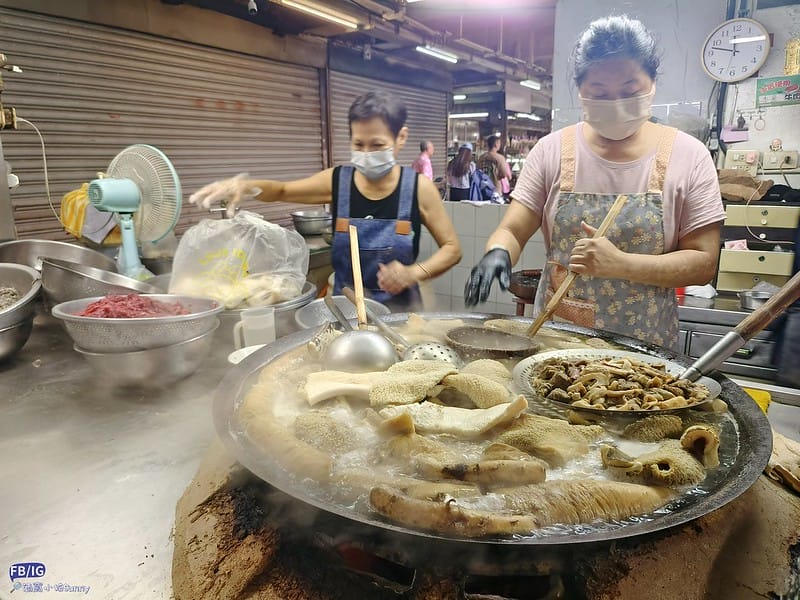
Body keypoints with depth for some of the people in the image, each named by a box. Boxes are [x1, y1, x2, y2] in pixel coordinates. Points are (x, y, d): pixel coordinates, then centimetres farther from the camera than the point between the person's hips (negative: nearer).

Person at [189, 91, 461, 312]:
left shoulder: (419, 188, -8)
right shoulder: (337, 181, -4)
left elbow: (452, 248, 0)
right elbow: (282, 190, 11)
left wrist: (413, 273, -17)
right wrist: (244, 185, -10)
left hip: (400, 311, -1)